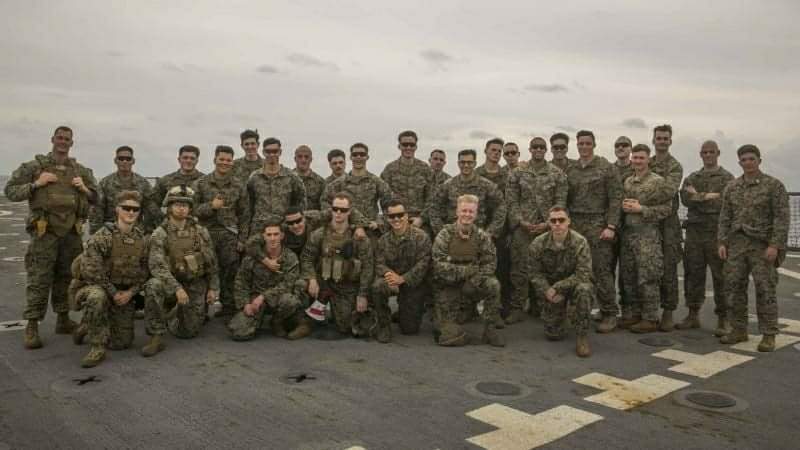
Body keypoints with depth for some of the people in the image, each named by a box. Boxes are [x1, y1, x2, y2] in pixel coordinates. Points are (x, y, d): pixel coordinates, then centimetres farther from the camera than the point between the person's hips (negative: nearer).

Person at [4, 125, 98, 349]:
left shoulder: (81, 171, 12)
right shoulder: (34, 166, 3)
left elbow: (96, 199, 17)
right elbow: (10, 190, 2)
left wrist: (84, 189, -3)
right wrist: (36, 184, -12)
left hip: (72, 233, 4)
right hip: (44, 232, -4)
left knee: (67, 278, 11)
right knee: (39, 280, -4)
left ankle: (63, 320, 22)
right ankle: (32, 327, 2)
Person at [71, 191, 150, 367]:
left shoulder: (143, 240, 1)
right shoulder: (102, 237, -14)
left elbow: (145, 272, 4)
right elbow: (91, 270, -20)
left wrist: (130, 293, -11)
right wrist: (113, 292, -19)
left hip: (125, 295, 4)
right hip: (99, 288, -4)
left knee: (122, 342, 2)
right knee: (97, 297, -41)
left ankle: (89, 327, 32)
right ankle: (97, 348, -23)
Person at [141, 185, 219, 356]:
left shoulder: (201, 232, -2)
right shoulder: (159, 234, -11)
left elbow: (211, 262, 5)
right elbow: (156, 265, -22)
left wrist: (213, 288, 2)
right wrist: (176, 288, -33)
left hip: (195, 286, 2)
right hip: (171, 283, -2)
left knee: (188, 331, 2)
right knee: (153, 286, -36)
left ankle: (172, 313, 38)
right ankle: (156, 338, -23)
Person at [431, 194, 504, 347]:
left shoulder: (482, 236, 0)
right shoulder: (445, 234, -8)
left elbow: (490, 264, -3)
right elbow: (438, 265, -16)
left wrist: (474, 281, -20)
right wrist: (467, 270, -22)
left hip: (471, 286, 3)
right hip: (447, 288, -2)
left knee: (493, 284, -28)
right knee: (452, 337, -15)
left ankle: (490, 329, -10)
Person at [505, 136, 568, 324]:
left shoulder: (557, 173, 4)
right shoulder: (518, 173, 4)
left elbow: (560, 201, 0)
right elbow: (511, 200, 2)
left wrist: (548, 223, -11)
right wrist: (520, 221, -10)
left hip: (547, 227, 1)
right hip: (522, 227, -1)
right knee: (520, 267, -2)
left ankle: (538, 305, 22)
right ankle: (517, 308, 5)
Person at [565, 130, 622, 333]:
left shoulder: (607, 167, 0)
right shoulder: (570, 170, 13)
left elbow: (615, 198, -5)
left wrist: (611, 226, -12)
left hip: (598, 225, -4)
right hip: (574, 225, 4)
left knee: (602, 270, -6)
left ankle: (610, 314, 3)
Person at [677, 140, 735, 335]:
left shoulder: (727, 178, 4)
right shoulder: (691, 178, 16)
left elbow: (723, 203, -11)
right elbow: (685, 199, -3)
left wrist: (698, 196, -7)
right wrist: (709, 197, -13)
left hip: (717, 233, -4)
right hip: (694, 231, 4)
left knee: (720, 276, -2)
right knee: (693, 274, 8)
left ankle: (723, 319, 6)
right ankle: (693, 315, 19)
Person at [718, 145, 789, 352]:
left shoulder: (774, 185, -3)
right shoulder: (731, 187, 10)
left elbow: (782, 217, -8)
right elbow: (725, 217, 11)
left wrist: (775, 245, -15)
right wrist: (722, 242, 2)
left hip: (762, 245, -4)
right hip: (736, 244, 4)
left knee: (765, 290, -3)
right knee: (734, 287, 4)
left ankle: (768, 335, 5)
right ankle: (739, 330, 15)